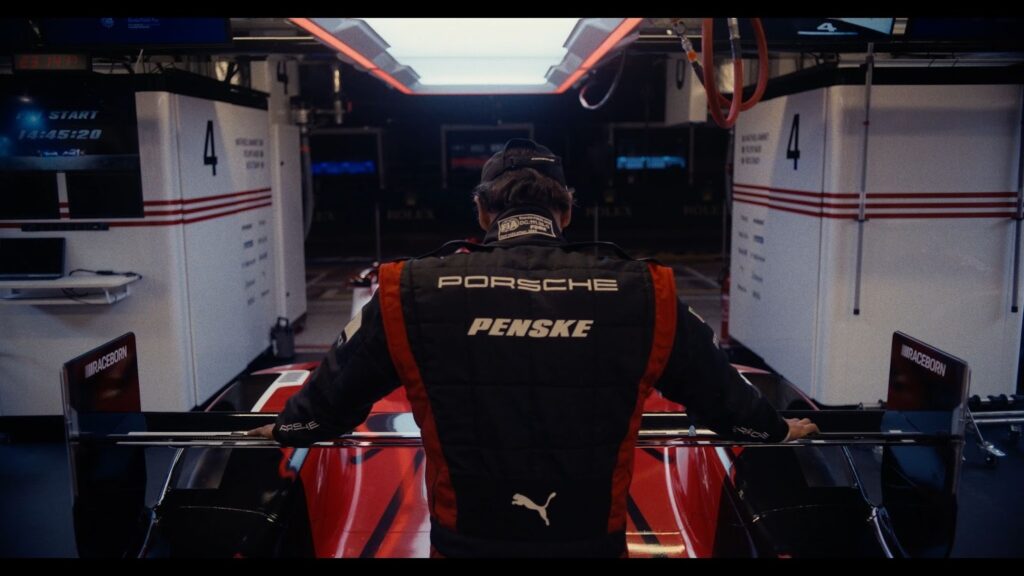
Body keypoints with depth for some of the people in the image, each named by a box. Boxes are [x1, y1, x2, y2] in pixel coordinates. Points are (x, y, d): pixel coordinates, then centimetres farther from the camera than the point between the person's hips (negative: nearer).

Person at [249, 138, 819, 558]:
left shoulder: (410, 294, -8)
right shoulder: (646, 295, -7)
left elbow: (336, 388, 6)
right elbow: (720, 391, 7)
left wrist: (285, 430, 27)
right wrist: (778, 430, 27)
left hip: (466, 540, 0)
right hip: (594, 538, 1)